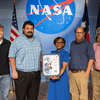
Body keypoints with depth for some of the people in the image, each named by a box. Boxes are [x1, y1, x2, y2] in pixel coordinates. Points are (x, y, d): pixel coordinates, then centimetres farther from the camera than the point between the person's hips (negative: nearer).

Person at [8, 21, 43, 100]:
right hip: (22, 75, -4)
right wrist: (14, 71, -12)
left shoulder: (37, 41, 13)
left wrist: (41, 68, 11)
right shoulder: (17, 41, -3)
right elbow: (12, 57, -5)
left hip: (36, 75, 5)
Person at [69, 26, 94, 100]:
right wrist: (69, 70, 13)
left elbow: (91, 59, -7)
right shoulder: (72, 44, 14)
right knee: (74, 93, 11)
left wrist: (87, 72, -13)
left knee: (83, 94, -2)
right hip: (72, 73, 5)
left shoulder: (88, 44, -3)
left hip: (82, 73, -5)